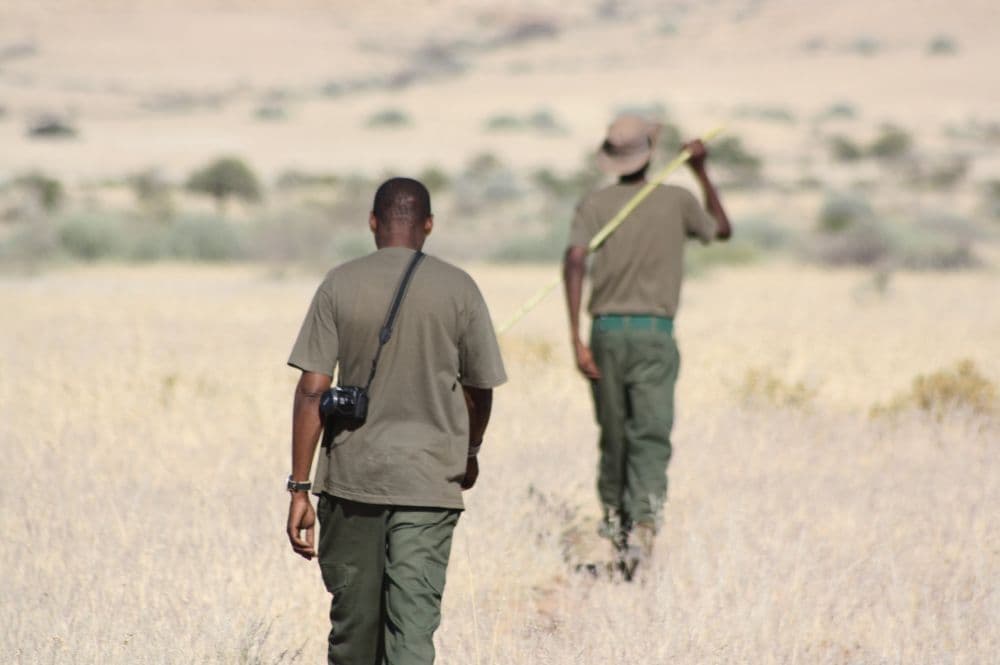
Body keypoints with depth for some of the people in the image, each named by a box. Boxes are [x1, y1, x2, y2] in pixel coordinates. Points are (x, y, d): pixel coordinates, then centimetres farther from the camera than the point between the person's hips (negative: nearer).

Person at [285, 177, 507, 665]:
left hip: (351, 477, 1)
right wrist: (469, 452, 28)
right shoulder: (458, 289, -1)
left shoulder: (340, 285, -1)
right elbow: (480, 390, 7)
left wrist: (299, 489, -2)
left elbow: (312, 390, -5)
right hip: (429, 479, -1)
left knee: (353, 618, 15)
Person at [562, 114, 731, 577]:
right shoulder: (676, 200, 4)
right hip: (654, 333, -1)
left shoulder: (594, 204, 2)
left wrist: (576, 338, -15)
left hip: (606, 332, 2)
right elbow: (721, 230, 24)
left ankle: (614, 522, 25)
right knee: (650, 439, -8)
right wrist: (701, 173, 33)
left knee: (613, 436, 15)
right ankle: (641, 527, -26)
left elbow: (575, 261, -13)